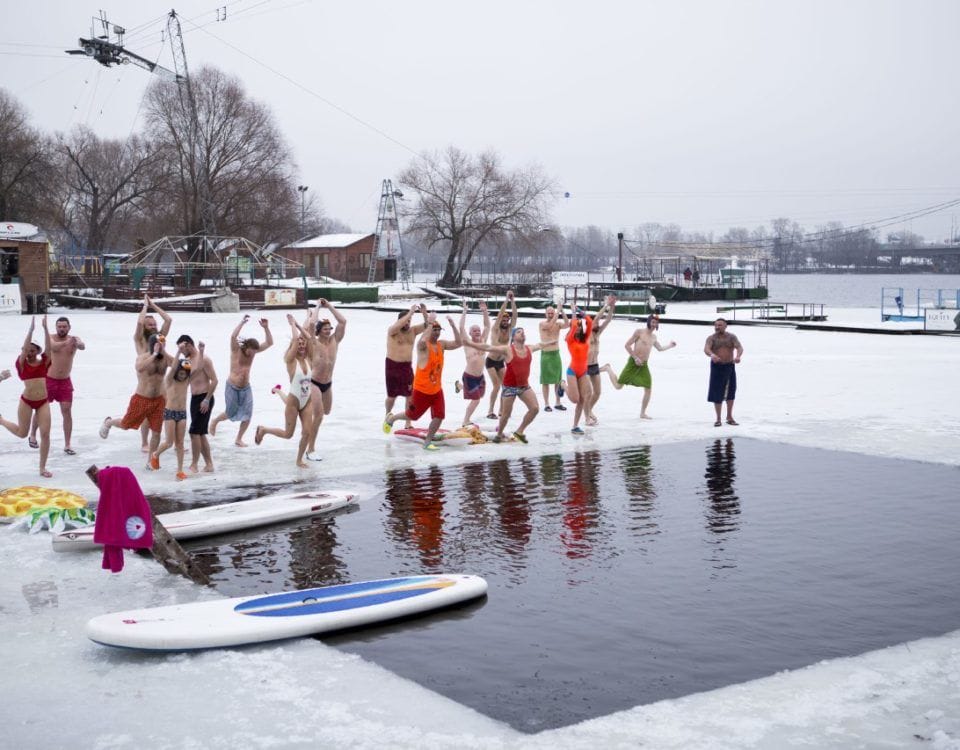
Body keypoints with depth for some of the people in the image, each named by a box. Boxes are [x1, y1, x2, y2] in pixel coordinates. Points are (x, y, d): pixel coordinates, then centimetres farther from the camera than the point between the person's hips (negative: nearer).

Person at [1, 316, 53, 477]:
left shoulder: (44, 362, 3)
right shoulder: (22, 363, -2)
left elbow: (49, 347, -10)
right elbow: (24, 347, -16)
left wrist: (45, 328, -17)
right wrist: (31, 329, -21)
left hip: (43, 402, 2)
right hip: (26, 401, -2)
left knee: (45, 434, -6)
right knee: (22, 433, 11)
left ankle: (42, 468, 5)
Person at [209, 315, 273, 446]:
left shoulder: (253, 351, -1)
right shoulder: (236, 350, -13)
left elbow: (269, 343, -7)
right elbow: (233, 336, -33)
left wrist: (266, 328, -19)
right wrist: (242, 322, -35)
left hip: (246, 388, 4)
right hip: (232, 387, -4)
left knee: (247, 415, -3)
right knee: (231, 413, 6)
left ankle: (239, 439, 13)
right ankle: (215, 421, 38)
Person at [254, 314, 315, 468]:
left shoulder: (308, 359, 2)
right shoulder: (291, 360, -11)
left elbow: (310, 339, -8)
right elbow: (294, 339, -21)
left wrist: (298, 325, -2)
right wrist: (292, 324, -9)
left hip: (307, 402, 5)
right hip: (293, 402, -5)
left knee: (307, 432, -1)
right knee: (287, 434, 4)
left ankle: (299, 459, 17)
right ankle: (263, 429, 28)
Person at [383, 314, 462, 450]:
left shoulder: (441, 344, 2)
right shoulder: (423, 345, -18)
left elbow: (458, 343, -6)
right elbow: (422, 341, -43)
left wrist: (453, 326, -16)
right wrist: (430, 323, -40)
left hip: (437, 390, 6)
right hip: (421, 390, -5)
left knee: (439, 417, -5)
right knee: (412, 416, 12)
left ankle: (427, 442, 11)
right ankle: (391, 418, 41)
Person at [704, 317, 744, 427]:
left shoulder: (732, 337, -1)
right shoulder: (711, 338, -5)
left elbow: (739, 347, -15)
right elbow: (706, 349, -23)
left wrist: (738, 356, -39)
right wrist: (712, 355, -46)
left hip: (730, 366, 2)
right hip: (717, 367, -2)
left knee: (730, 392, 8)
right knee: (717, 393, -3)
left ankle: (729, 417, 21)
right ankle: (718, 419, 5)